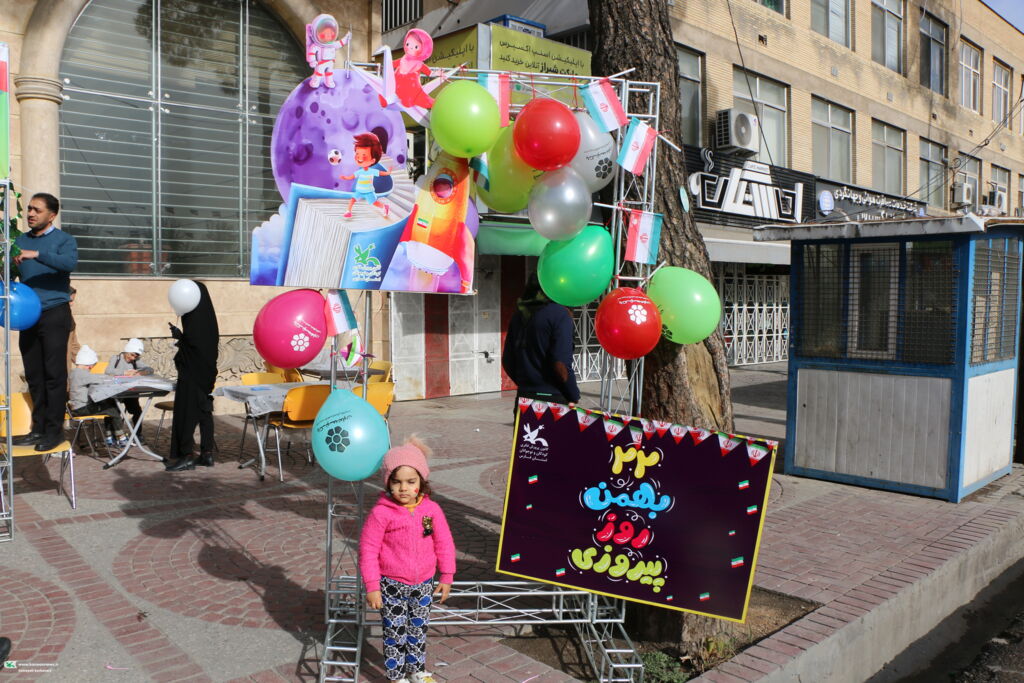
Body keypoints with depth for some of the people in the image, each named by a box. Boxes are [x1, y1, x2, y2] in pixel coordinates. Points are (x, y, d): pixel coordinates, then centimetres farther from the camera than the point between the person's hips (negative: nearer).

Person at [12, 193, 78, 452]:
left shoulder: (63, 240, -1)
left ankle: (54, 429, 0)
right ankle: (39, 428, 15)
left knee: (54, 374, -5)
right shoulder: (20, 240, 15)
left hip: (54, 314, -5)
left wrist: (37, 254, -32)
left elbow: (70, 262, -21)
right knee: (33, 374, 8)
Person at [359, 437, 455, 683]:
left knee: (418, 630, 20)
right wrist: (372, 586, -12)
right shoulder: (381, 512, -18)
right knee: (395, 633, 9)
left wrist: (446, 577, 4)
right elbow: (368, 550, -13)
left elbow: (444, 543, 2)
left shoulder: (432, 509, -8)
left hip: (423, 584, 3)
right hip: (392, 586, -3)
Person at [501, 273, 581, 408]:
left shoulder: (519, 315, 9)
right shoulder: (559, 314, -11)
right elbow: (561, 365, -18)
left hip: (523, 397, 6)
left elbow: (507, 361, 12)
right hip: (553, 398, -6)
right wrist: (574, 397, -5)